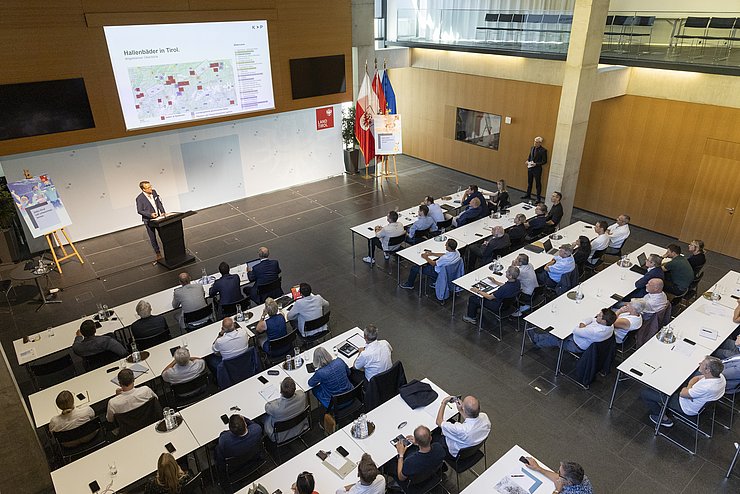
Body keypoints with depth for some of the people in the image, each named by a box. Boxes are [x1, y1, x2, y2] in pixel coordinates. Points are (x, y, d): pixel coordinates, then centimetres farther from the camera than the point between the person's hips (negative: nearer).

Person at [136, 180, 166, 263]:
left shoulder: (154, 192, -5)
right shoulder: (139, 198, -20)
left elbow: (159, 203, 6)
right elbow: (139, 211, -14)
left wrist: (163, 212, -6)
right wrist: (150, 214, -25)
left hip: (158, 218, 4)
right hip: (148, 221, -4)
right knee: (153, 239, 8)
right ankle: (158, 255, 20)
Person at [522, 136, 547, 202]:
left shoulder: (543, 150, -13)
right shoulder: (532, 148, 8)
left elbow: (544, 161, -12)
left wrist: (536, 164, -22)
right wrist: (527, 161, -1)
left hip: (537, 169, -7)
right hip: (530, 167, 7)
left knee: (538, 183, 2)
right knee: (529, 182, 18)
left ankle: (538, 198, 10)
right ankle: (528, 195, 32)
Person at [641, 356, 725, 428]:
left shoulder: (706, 388, -41)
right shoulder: (719, 376, -15)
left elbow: (682, 394, -25)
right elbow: (696, 378, 2)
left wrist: (686, 389, -3)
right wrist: (689, 388, -17)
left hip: (686, 407, -9)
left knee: (644, 393, -6)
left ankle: (663, 419, 14)